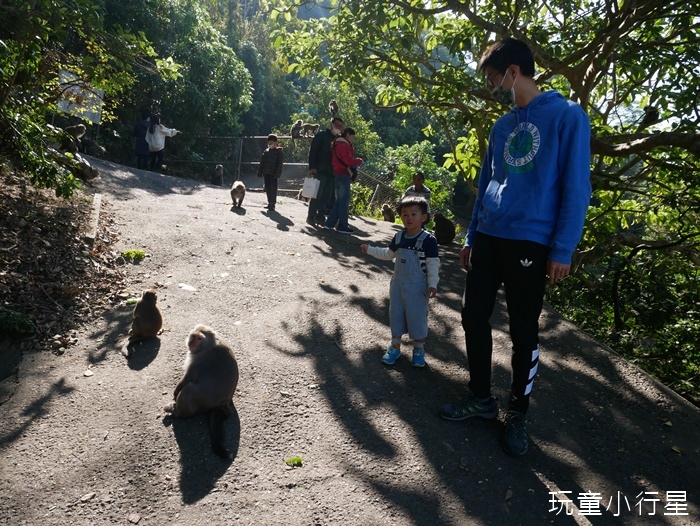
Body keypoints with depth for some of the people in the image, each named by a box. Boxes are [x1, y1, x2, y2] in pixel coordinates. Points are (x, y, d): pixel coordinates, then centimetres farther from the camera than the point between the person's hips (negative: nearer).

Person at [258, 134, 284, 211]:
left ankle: (272, 204, -3)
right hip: (266, 173, 5)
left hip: (273, 174, -5)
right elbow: (262, 163, 16)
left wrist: (277, 173, -13)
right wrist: (260, 172, 11)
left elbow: (279, 164, -6)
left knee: (273, 189, -6)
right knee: (267, 189, 9)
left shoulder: (278, 152, -1)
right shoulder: (266, 152, 12)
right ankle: (270, 203, 17)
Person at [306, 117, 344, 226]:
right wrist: (312, 167, -15)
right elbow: (312, 151, -6)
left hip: (331, 172, 6)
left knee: (326, 196, 3)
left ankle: (320, 216, 9)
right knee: (317, 194, -7)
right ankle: (311, 216, -1)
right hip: (320, 171, -6)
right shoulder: (321, 135, 0)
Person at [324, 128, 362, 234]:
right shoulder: (344, 146, -13)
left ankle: (329, 223, 16)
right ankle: (342, 226, 0)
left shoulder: (338, 144, 19)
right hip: (343, 174, -10)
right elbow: (349, 161, -21)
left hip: (338, 174, 10)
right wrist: (359, 161, -6)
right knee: (344, 201, -4)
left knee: (339, 200, 15)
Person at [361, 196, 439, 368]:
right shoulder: (399, 236, 2)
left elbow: (433, 264, -15)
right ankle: (395, 346, 26)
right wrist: (370, 249, 13)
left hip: (417, 288, -6)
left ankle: (419, 350, 21)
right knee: (395, 314, 12)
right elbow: (389, 254, 17)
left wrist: (432, 285, -22)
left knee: (417, 317, 3)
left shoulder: (428, 240, -16)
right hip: (397, 284, 6)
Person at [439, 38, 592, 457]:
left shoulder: (567, 116, -5)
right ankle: (481, 399, 26)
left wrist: (562, 250, -13)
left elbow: (576, 188, -9)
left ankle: (518, 415, 21)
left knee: (524, 332, 4)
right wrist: (471, 237, 16)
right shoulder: (503, 125, 14)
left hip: (529, 244, -6)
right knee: (474, 318, 9)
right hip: (488, 239, 7)